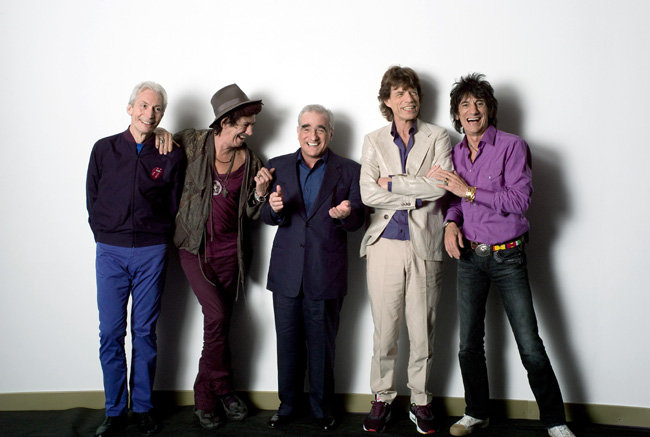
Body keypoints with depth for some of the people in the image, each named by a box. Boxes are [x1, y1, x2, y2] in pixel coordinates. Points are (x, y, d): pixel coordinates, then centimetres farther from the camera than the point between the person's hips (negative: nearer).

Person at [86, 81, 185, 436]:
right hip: (110, 251, 1)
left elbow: (174, 206, 7)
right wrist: (108, 239, 6)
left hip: (151, 253, -1)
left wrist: (155, 242, 4)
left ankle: (143, 407, 18)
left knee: (145, 332, 5)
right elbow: (92, 200, 10)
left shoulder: (170, 156, 2)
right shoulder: (105, 149, 5)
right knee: (110, 333, 2)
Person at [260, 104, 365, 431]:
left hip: (326, 274, -2)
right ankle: (288, 405, 27)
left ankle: (323, 409, 25)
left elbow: (358, 220, 1)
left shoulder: (349, 171, 4)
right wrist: (273, 207, -17)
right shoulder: (278, 166, 9)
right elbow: (267, 217, 6)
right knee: (288, 343, 9)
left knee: (322, 346, 7)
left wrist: (346, 214, -22)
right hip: (287, 272, 2)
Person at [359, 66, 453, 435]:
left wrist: (392, 183, -8)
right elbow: (368, 193, -4)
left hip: (424, 243, 0)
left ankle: (420, 401, 22)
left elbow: (440, 186, -9)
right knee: (384, 330, 5)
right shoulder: (374, 141, 10)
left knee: (422, 331, 6)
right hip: (385, 243, 1)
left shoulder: (438, 137, 7)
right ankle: (383, 398, 22)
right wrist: (416, 195, -8)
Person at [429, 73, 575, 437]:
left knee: (530, 346, -3)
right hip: (469, 256, 5)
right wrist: (451, 222, -3)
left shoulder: (513, 147, -8)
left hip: (507, 256, -4)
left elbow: (520, 199, -17)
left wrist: (469, 191, -19)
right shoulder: (455, 154, 8)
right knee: (470, 345, 10)